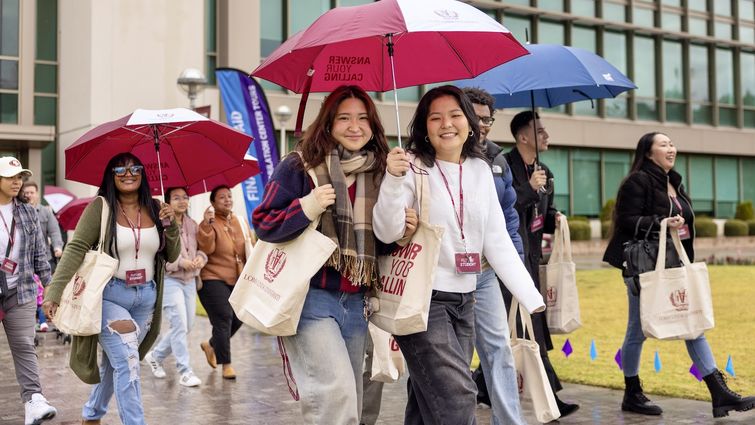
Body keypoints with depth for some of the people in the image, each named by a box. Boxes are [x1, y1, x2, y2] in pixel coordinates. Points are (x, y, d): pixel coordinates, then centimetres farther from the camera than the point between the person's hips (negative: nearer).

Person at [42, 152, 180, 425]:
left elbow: (171, 256, 7)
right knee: (127, 361, -15)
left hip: (146, 298, 5)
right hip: (109, 296, -5)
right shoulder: (100, 207, -8)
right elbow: (76, 249, -14)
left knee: (115, 362, 18)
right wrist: (54, 293, -22)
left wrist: (171, 225, -11)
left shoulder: (155, 209, 5)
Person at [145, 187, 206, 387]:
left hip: (190, 280, 7)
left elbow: (201, 247, 16)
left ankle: (155, 356, 32)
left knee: (187, 326, 11)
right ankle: (185, 371, -3)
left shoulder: (192, 224, 11)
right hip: (169, 280, -7)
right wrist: (180, 262, -21)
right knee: (180, 325, -11)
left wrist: (200, 258, -7)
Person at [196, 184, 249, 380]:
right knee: (224, 318, -11)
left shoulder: (240, 221, 9)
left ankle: (211, 345, 33)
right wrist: (207, 224, -34)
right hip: (213, 279, -6)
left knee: (238, 318, 8)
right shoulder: (209, 223, -8)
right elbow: (206, 248, -24)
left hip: (236, 280, 7)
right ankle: (226, 364, -4)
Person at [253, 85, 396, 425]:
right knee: (336, 393, -19)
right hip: (309, 296, -6)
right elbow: (263, 224, -8)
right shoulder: (299, 166, -5)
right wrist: (306, 208, -22)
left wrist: (402, 231, -1)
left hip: (355, 302, 6)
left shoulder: (378, 173, 10)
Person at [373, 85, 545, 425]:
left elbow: (498, 241, 7)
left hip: (464, 301, 6)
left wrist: (531, 298, 1)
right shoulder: (413, 168, -8)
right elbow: (387, 232, -17)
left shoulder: (480, 170, 8)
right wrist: (393, 179, -32)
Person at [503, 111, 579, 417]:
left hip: (530, 255, 9)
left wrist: (554, 219, 5)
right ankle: (550, 395, -9)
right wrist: (530, 187, -19)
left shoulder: (544, 172, 17)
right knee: (530, 326, -10)